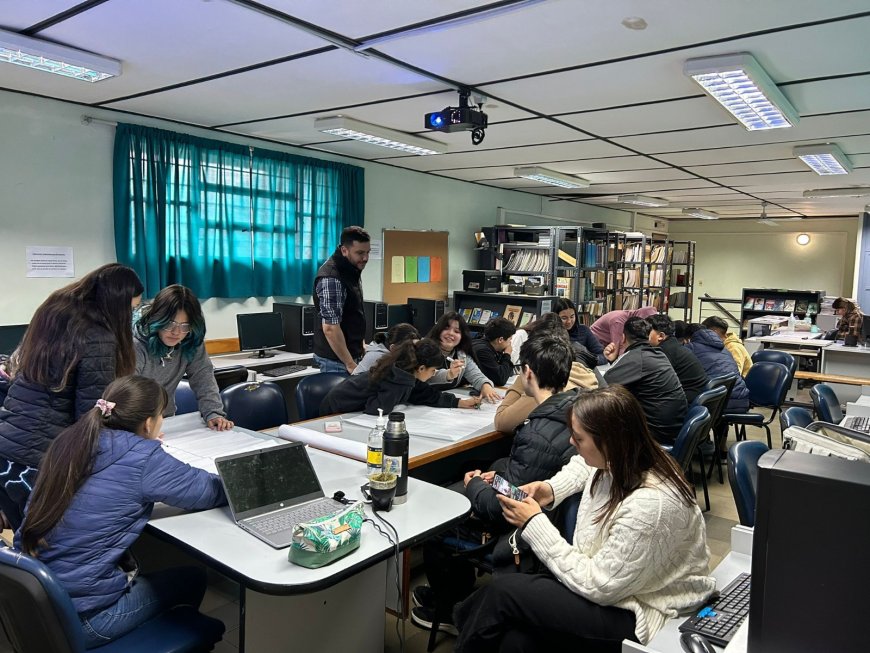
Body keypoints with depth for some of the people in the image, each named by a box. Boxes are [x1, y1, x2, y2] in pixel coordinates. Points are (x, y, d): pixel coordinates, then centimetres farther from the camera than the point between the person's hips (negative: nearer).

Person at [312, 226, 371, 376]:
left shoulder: (352, 270, 8)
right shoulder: (331, 279, -22)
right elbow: (330, 328, -25)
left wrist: (361, 344, 17)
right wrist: (350, 364, -22)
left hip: (350, 352, 9)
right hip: (336, 359, -9)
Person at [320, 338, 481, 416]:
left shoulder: (403, 369, -6)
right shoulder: (399, 378, -32)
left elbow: (428, 394, 2)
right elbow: (378, 408, -35)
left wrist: (461, 402, -1)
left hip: (355, 409, 8)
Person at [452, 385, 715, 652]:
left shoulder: (650, 506, -32)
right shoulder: (621, 461, -8)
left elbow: (596, 585, -22)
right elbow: (581, 466, 20)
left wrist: (534, 525, -17)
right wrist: (550, 489, 2)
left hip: (636, 616, -7)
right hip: (612, 585, 7)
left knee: (503, 591, -12)